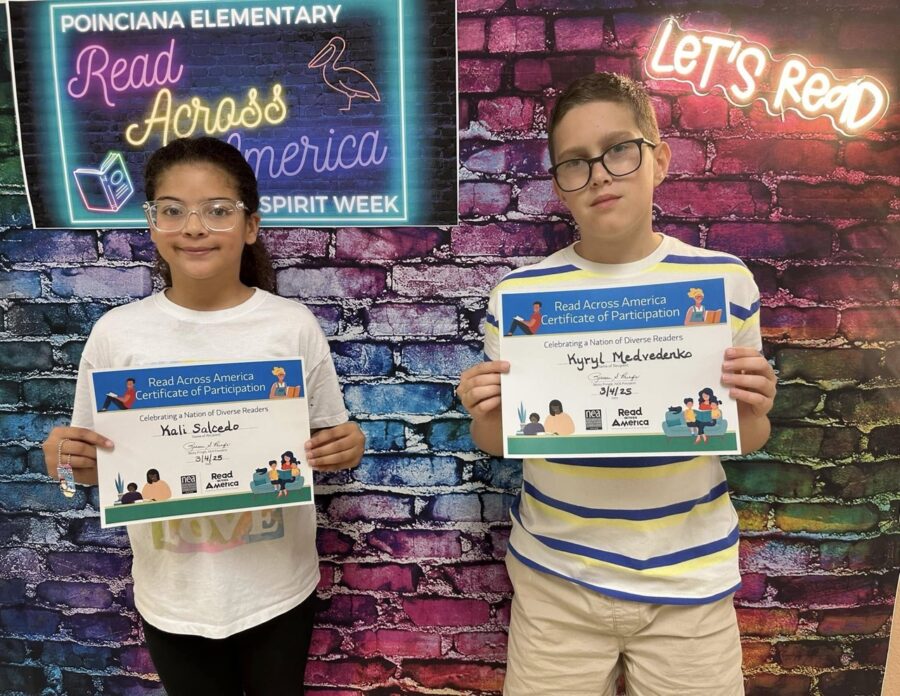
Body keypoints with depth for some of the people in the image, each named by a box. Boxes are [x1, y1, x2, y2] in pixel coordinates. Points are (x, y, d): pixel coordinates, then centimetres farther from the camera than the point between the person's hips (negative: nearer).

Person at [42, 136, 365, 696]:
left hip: (278, 589, 0)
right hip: (173, 597, 1)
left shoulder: (294, 325, -10)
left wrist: (348, 447, -22)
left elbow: (329, 441, -1)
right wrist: (67, 459, -19)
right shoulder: (117, 333, -8)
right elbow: (95, 462, 2)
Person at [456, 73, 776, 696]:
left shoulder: (725, 280, -6)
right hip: (555, 580, 0)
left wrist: (752, 415, -16)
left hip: (690, 583, 1)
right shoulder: (519, 293, -8)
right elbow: (499, 441, 3)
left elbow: (746, 440, 5)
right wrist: (484, 418, -18)